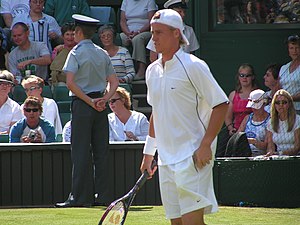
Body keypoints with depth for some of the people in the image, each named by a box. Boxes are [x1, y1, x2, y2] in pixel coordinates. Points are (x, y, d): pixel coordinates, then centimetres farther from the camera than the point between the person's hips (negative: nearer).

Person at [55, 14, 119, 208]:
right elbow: (114, 82, 9)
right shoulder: (103, 54, 11)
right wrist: (104, 99, -2)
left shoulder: (76, 53, -6)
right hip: (101, 105, 5)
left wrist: (89, 101, -11)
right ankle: (100, 195, 5)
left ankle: (80, 196, -7)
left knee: (81, 152, -5)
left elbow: (70, 83, -15)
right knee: (101, 151, 6)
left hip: (83, 104, -5)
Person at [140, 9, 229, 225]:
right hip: (166, 158, 7)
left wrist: (205, 145, -16)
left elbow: (221, 104, -9)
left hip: (193, 158, -7)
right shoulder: (152, 71, 13)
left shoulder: (193, 66, -9)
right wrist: (149, 152, 23)